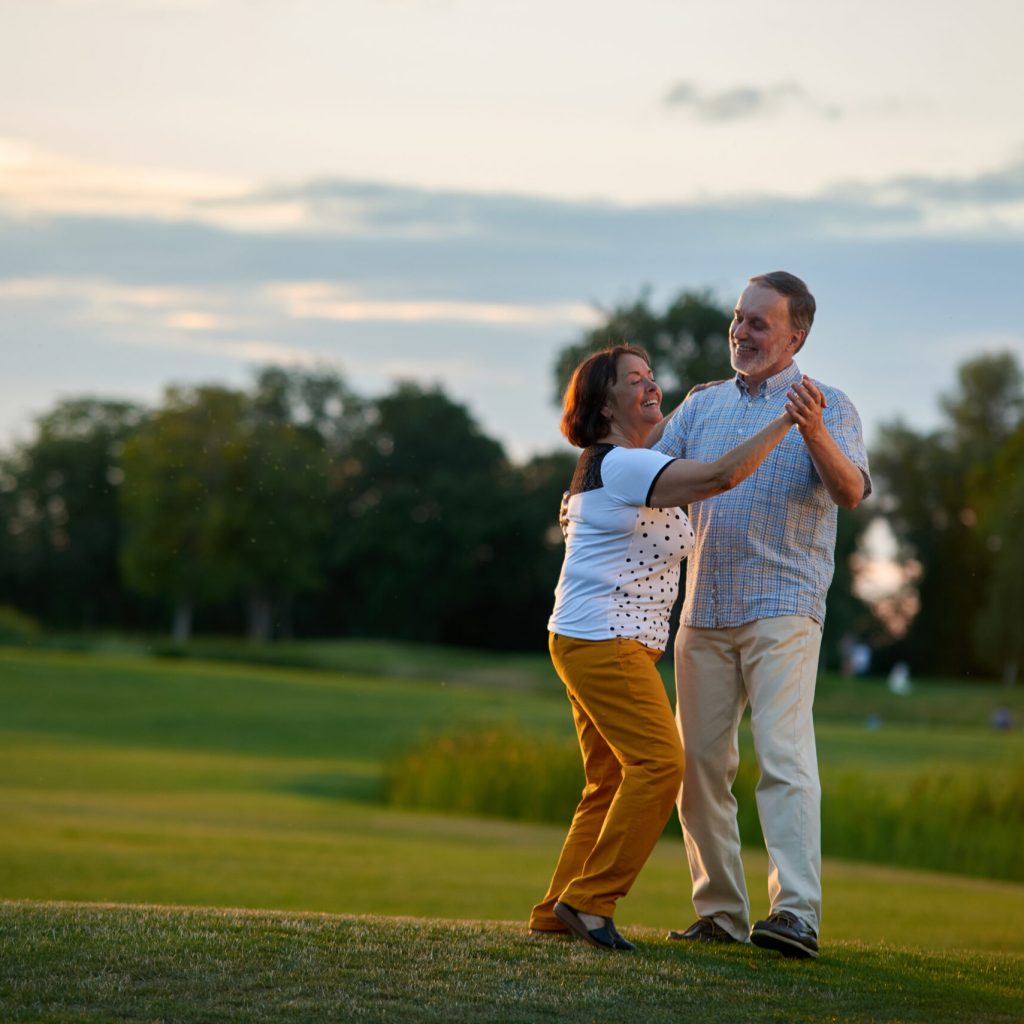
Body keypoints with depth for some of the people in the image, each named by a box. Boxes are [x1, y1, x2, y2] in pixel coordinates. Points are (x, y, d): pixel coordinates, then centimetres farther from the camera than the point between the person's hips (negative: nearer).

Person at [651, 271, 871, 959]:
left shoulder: (828, 407, 0)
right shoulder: (703, 404, 15)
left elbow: (852, 493, -16)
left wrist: (815, 436, -34)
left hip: (783, 607, -6)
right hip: (705, 612, 6)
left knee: (785, 754, -17)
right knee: (701, 762, 5)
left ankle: (798, 915, -24)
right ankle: (720, 912, 12)